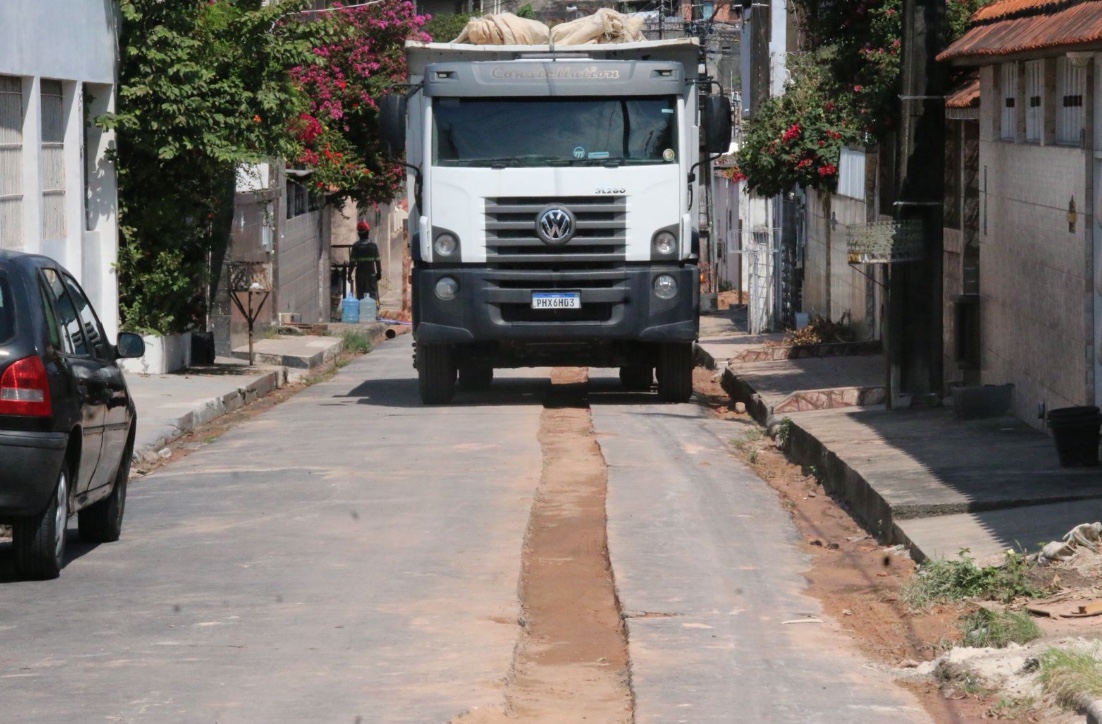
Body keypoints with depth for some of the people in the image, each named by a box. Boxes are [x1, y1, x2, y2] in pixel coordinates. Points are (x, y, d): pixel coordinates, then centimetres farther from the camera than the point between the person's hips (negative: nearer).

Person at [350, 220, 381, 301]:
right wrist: (379, 273, 6)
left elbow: (353, 261, -5)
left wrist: (350, 273, 2)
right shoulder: (373, 245, -3)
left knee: (360, 294, 4)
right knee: (373, 294, 3)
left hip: (360, 274, 0)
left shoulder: (356, 246, -5)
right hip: (371, 273, 0)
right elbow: (377, 261, -2)